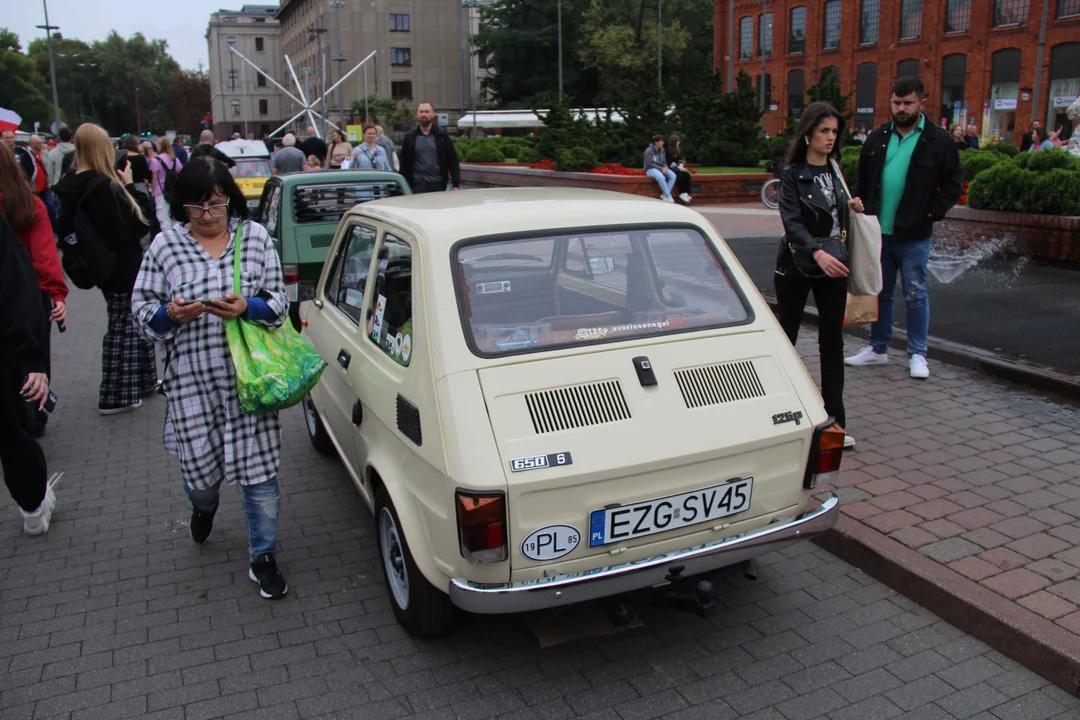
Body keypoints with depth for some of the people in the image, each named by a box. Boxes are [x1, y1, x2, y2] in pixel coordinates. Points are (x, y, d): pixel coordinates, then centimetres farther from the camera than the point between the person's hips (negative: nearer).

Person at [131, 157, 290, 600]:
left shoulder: (255, 237, 3)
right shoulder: (166, 244, 3)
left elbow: (279, 302, 3)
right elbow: (141, 308, 5)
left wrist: (248, 308, -18)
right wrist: (169, 314, -16)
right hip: (192, 377, 1)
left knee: (259, 469, 0)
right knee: (199, 465, 7)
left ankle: (263, 559, 17)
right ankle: (204, 506, 47)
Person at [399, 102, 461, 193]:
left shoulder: (442, 135, 4)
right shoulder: (410, 137, 6)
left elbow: (452, 160, 1)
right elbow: (404, 163, 6)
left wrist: (456, 184, -6)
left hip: (438, 184, 0)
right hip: (418, 185, 0)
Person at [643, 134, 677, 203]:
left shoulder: (662, 150, 8)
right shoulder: (649, 151, -12)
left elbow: (664, 162, 14)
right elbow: (649, 164, -18)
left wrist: (665, 168, -10)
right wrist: (661, 169, -22)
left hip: (661, 168, 7)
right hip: (651, 169, -7)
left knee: (673, 176, -19)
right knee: (661, 177, -38)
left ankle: (664, 195, -20)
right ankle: (669, 196, -28)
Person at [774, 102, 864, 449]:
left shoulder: (836, 171, 9)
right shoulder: (792, 174, -8)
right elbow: (792, 221, -21)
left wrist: (853, 209, -3)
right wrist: (817, 253, -36)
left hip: (833, 264, 5)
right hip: (796, 265, -5)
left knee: (833, 340, 4)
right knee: (786, 336, 7)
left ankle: (834, 420, 8)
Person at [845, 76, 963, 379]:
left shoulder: (939, 141, -3)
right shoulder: (878, 138, 8)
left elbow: (954, 184, -1)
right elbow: (863, 181, 12)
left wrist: (931, 213, -11)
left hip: (914, 236, -4)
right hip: (878, 231, 4)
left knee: (915, 294, 4)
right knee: (880, 292, 13)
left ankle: (917, 354, 13)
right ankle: (877, 348, 25)